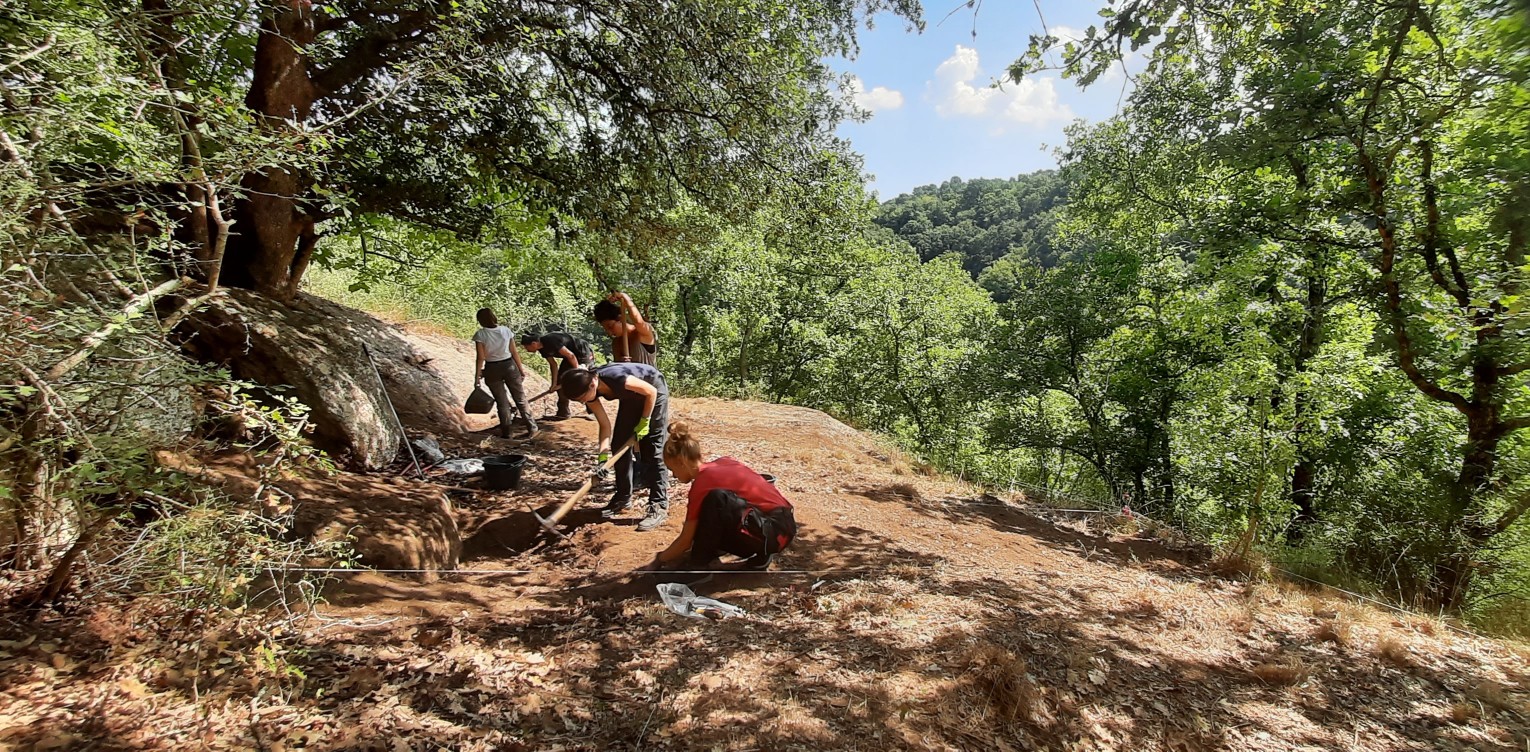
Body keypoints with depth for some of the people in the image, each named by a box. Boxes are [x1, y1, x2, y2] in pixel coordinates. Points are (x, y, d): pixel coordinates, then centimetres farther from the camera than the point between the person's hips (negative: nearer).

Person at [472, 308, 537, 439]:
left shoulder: (480, 334, -10)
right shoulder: (506, 330, -4)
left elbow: (480, 358, -12)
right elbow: (514, 353, -1)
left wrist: (477, 377, -7)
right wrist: (521, 369, 9)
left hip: (492, 370, -1)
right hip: (509, 366, 1)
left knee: (502, 402, 12)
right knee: (520, 399, 11)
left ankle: (506, 432, 18)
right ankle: (531, 427, 10)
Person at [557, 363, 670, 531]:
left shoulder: (617, 379, -39)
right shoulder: (590, 392, -18)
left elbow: (651, 391, -24)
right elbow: (605, 426, -11)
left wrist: (644, 422, -17)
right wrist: (602, 457, -21)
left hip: (653, 391, -7)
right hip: (631, 396, 7)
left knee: (652, 450, -12)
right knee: (619, 444, 6)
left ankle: (659, 506, -10)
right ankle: (623, 497, 20)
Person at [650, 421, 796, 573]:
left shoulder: (702, 484, -11)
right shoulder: (721, 463, 11)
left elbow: (685, 540, -2)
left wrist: (660, 559, 12)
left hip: (776, 531, -9)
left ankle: (699, 564, -8)